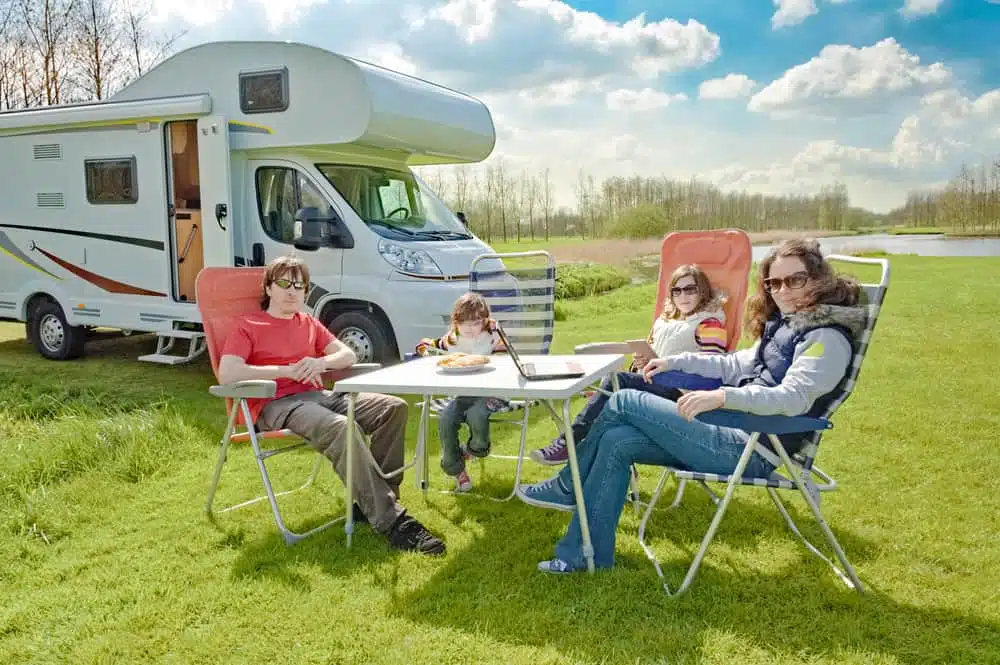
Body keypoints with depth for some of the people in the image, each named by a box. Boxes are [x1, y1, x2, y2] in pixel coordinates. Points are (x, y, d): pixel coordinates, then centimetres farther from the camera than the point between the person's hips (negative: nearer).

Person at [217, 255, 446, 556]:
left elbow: (348, 355, 17)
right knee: (340, 427, -36)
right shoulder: (248, 327, 8)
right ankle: (391, 521, -37)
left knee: (394, 407, -14)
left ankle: (373, 501, -14)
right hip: (276, 405, -6)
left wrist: (321, 362, -6)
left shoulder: (309, 323, 25)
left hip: (316, 396, 7)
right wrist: (286, 370, -11)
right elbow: (226, 374, -9)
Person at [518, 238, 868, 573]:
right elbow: (736, 365, 27)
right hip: (738, 433, 9)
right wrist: (675, 362, 21)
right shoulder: (787, 324, 17)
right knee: (616, 441, -4)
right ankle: (588, 552, 3)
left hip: (752, 451, -9)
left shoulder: (827, 337, -11)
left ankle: (568, 488, 7)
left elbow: (793, 398, -26)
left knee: (623, 403, -12)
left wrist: (723, 396, -39)